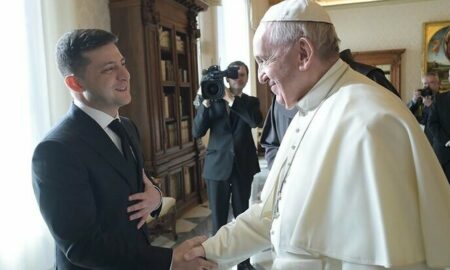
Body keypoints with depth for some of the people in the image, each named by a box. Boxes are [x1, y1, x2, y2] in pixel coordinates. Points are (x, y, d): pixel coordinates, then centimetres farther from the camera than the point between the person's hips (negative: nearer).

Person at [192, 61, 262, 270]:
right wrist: (205, 103, -17)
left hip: (243, 166, 1)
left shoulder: (251, 102, 6)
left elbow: (256, 121, -16)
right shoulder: (213, 99, 3)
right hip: (217, 165, -1)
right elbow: (197, 132, -5)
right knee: (218, 217, 7)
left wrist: (231, 99, -19)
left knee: (243, 215, 11)